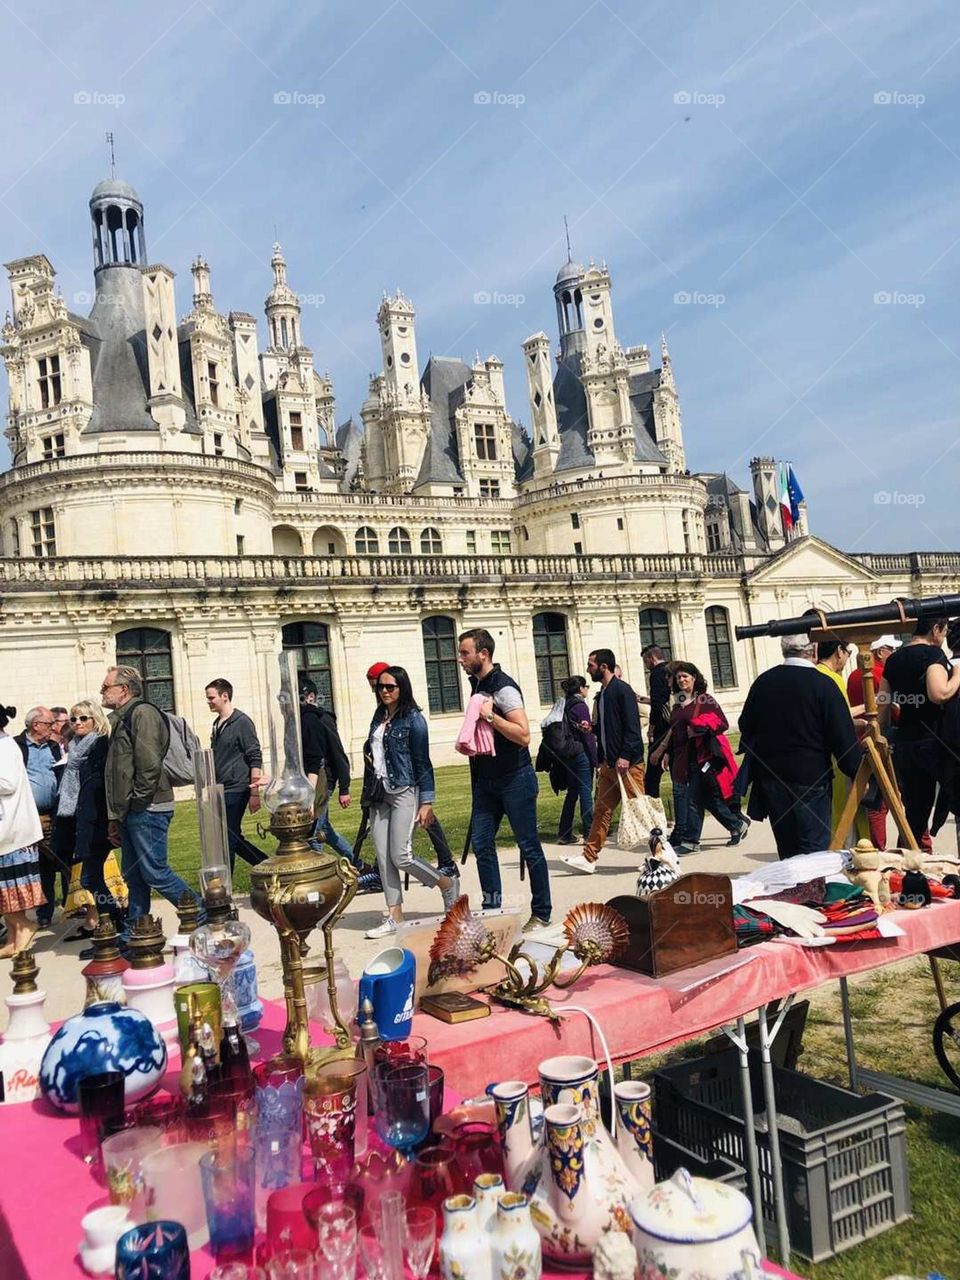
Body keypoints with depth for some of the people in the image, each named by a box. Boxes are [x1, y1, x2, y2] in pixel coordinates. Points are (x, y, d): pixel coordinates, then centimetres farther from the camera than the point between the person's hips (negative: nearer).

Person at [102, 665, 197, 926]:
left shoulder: (142, 713, -11)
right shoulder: (121, 719, 20)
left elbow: (150, 764, -22)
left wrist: (137, 802, -14)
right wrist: (115, 817, 18)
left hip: (147, 810, -10)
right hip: (130, 813, 10)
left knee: (156, 873, -8)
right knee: (134, 877, 13)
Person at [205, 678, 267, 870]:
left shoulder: (242, 722, -9)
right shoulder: (217, 724, 13)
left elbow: (255, 759, -11)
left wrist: (255, 793, -14)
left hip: (236, 791, -8)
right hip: (220, 792, 8)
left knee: (227, 841, -5)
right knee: (234, 839, 11)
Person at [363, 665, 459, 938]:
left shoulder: (413, 718, -7)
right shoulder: (379, 716, 12)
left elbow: (422, 761, -8)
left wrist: (427, 802, -11)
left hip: (404, 793, -6)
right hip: (380, 794, 6)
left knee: (401, 857, -8)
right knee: (383, 858, 3)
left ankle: (448, 884, 15)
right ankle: (394, 916, 11)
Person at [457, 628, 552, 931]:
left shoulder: (504, 687, -17)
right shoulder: (477, 684, 10)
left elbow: (523, 735, -25)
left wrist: (490, 715, -27)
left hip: (514, 778, -8)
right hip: (486, 779, 8)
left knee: (529, 846, 2)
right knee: (481, 843, 5)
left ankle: (541, 913, 13)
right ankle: (492, 908, 15)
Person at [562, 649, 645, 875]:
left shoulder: (622, 690, -11)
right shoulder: (602, 694, 16)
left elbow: (632, 726, -18)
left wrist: (625, 756, -23)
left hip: (628, 762, -9)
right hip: (609, 763, 9)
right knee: (601, 810, 9)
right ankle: (589, 858, 12)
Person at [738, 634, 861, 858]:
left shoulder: (762, 682, 3)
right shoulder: (823, 685, -10)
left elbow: (746, 728, 11)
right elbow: (844, 737, -10)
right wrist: (857, 774, -2)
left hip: (770, 779, 5)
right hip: (810, 780, -5)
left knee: (787, 851, 15)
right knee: (815, 849, -1)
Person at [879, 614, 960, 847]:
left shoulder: (893, 659, 12)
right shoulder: (933, 653, -8)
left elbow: (882, 706, 15)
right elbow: (939, 694, -24)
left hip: (904, 747, 7)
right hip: (933, 744, -7)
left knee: (914, 814, 10)